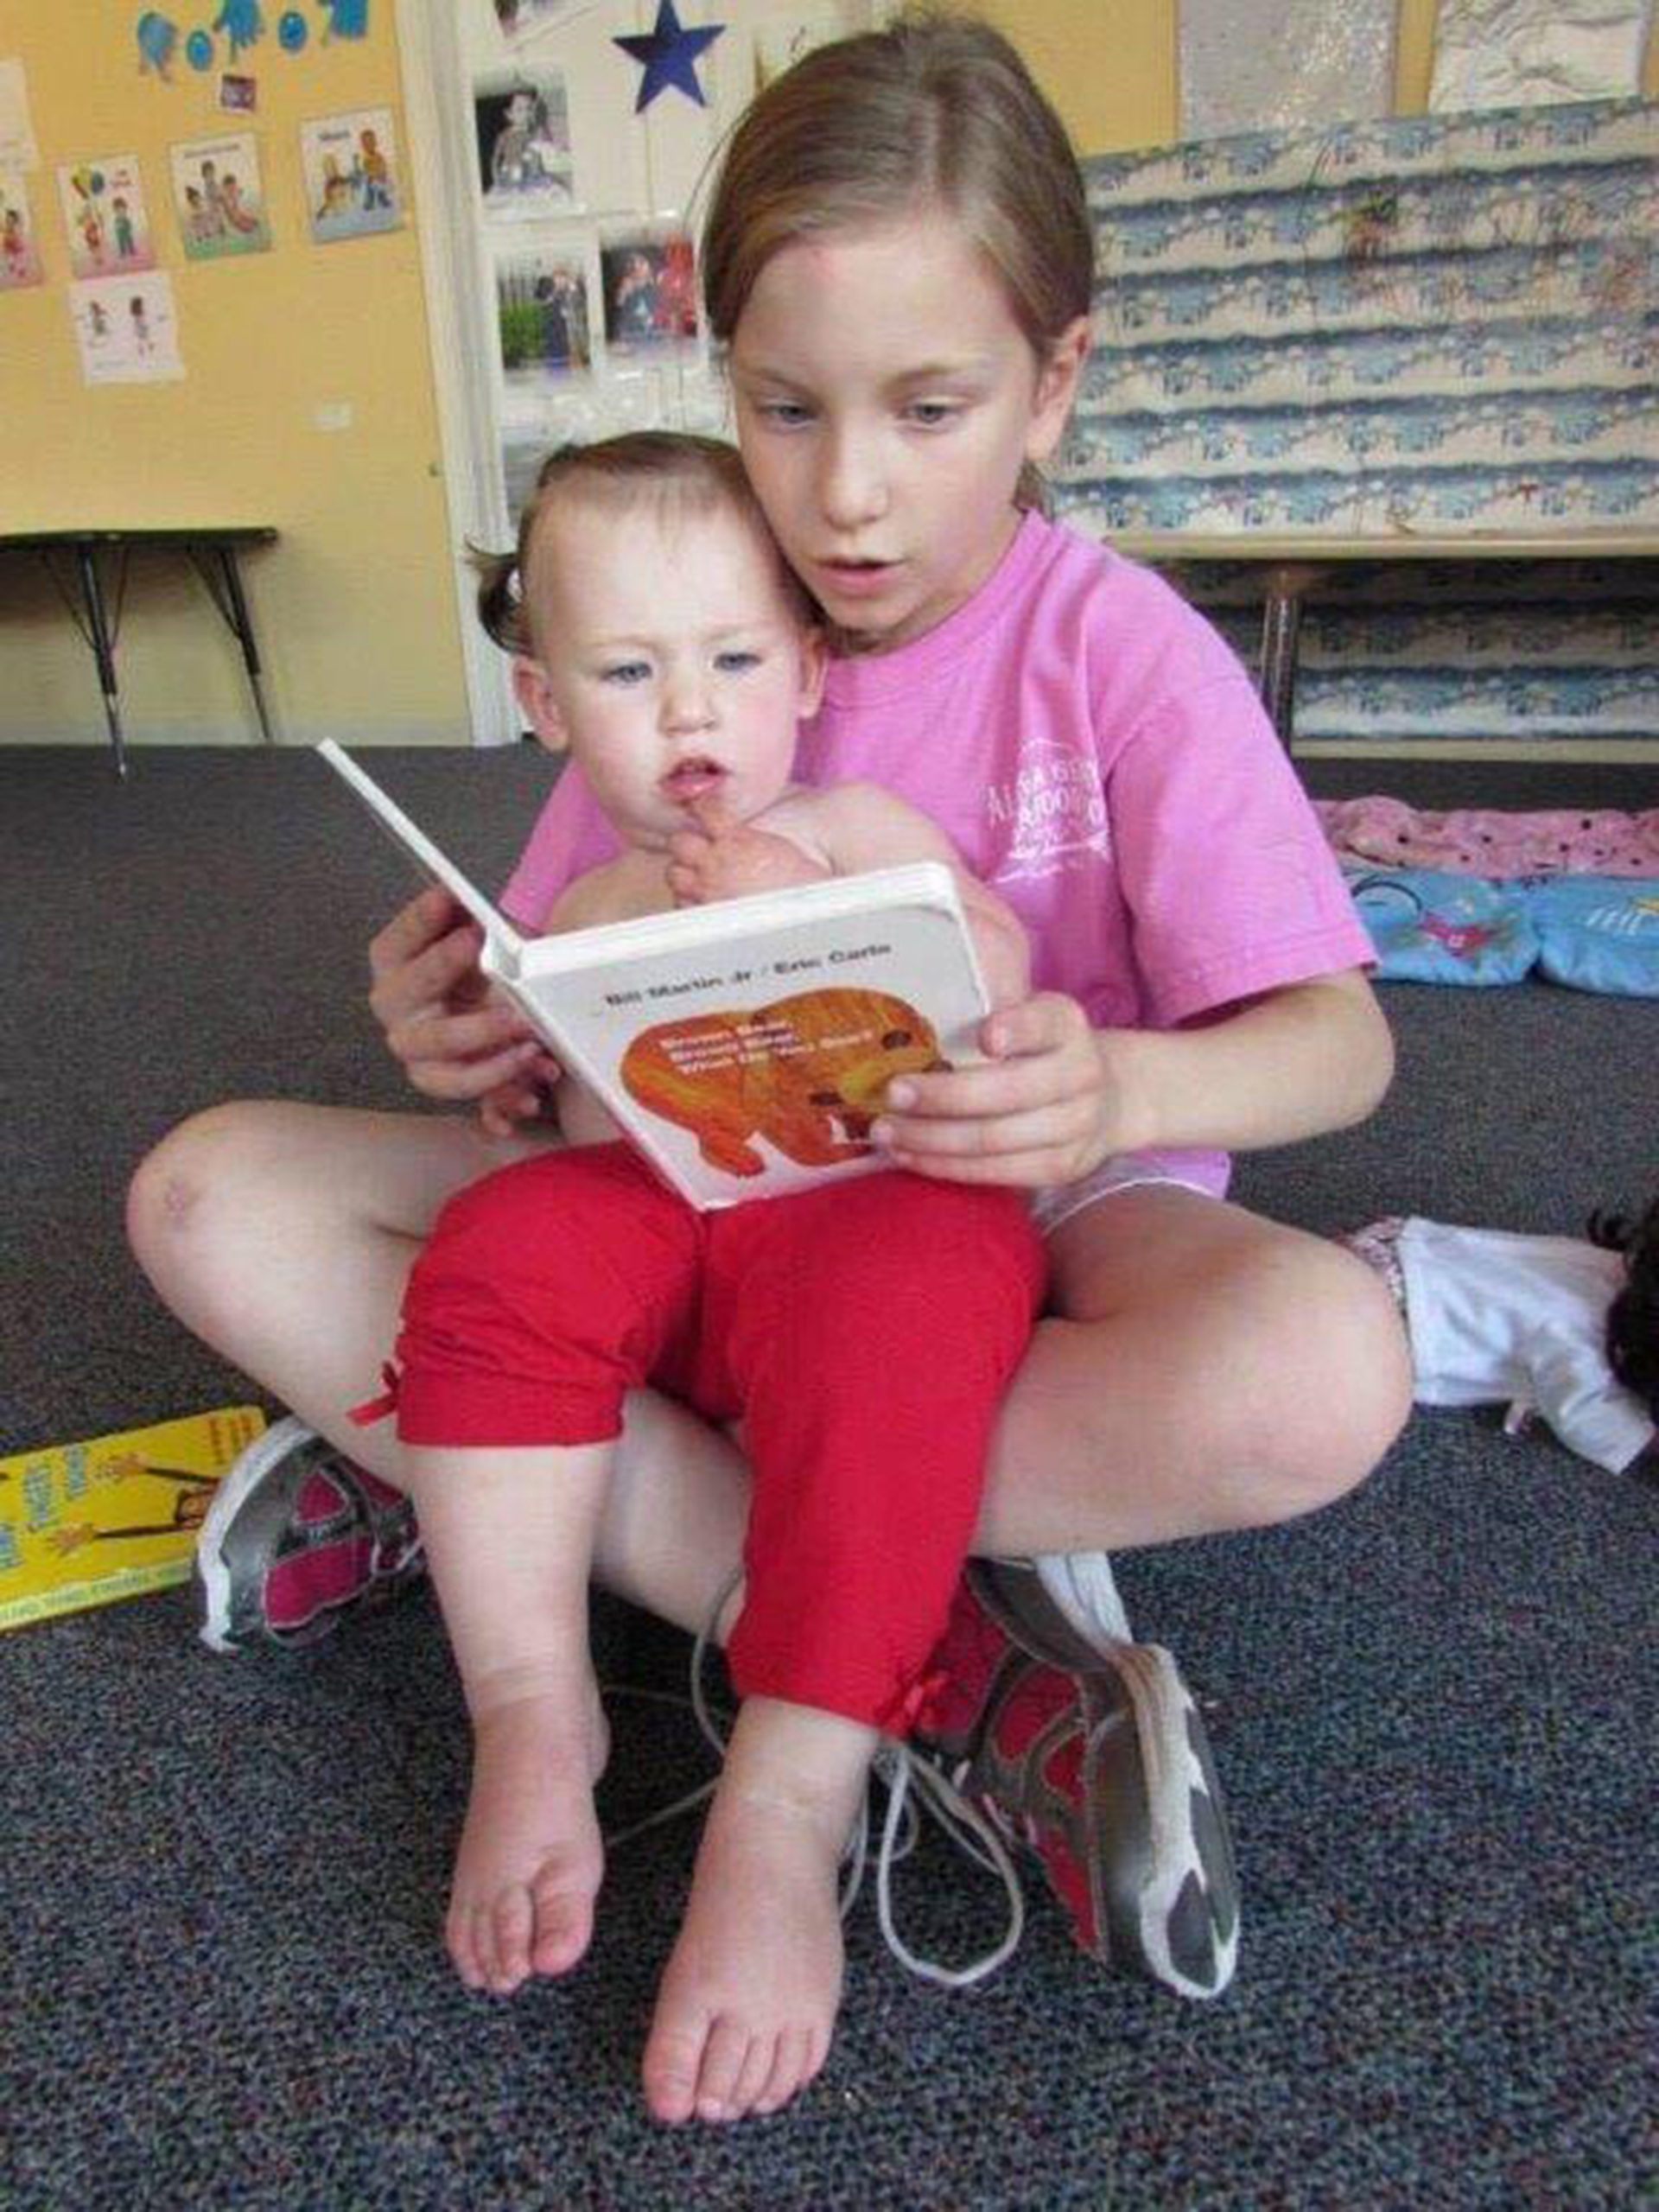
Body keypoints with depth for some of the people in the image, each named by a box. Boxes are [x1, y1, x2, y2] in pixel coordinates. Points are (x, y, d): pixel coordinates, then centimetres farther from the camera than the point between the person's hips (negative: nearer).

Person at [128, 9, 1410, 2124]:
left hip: (1030, 1224, -3)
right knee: (208, 1195, -12)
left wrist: (1125, 1092, -37)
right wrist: (468, 1026, -22)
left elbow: (1338, 1040, -15)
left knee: (1317, 1369, -36)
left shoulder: (1121, 654, -10)